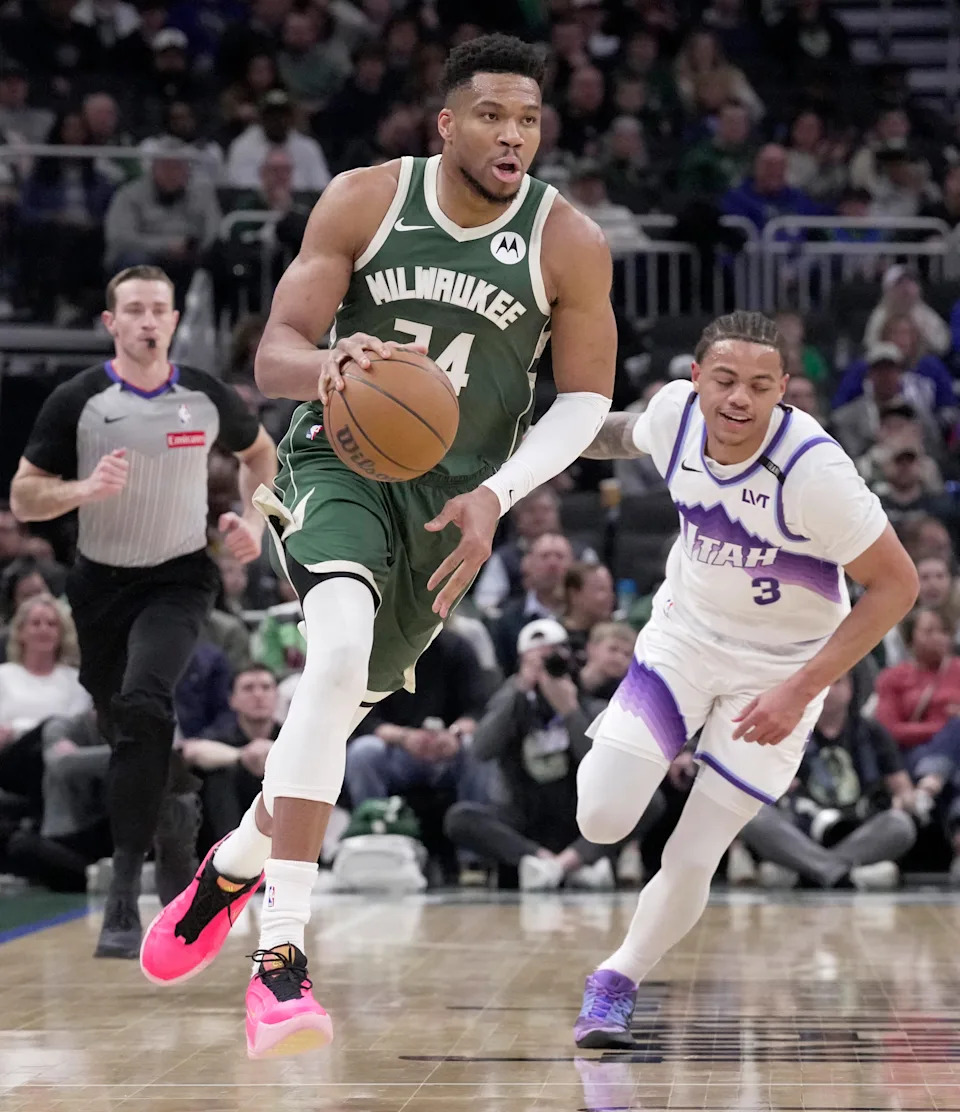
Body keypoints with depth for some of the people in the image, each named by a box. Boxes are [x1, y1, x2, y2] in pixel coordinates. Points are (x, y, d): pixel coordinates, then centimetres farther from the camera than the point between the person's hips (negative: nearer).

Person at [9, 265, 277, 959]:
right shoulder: (77, 402, -8)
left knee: (142, 702, -27)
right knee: (125, 729, 12)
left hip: (179, 580, -2)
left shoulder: (206, 398, -4)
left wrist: (254, 521, 1)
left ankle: (125, 895, -26)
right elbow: (23, 498, -7)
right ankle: (174, 809, 48)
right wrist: (85, 489, -25)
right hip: (100, 583, 2)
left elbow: (260, 452, 16)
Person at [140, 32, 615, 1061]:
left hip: (456, 496, 3)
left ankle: (235, 865, 44)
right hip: (342, 457, -2)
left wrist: (496, 494, -15)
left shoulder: (569, 245, -10)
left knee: (339, 708, 10)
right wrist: (326, 366, -35)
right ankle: (280, 955, -31)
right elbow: (273, 354, -10)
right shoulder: (363, 201, -11)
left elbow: (586, 398, -1)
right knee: (340, 646, -30)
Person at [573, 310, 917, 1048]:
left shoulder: (812, 468, -30)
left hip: (780, 668, -3)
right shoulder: (675, 412, -16)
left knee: (691, 862, -4)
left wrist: (801, 689, -25)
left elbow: (897, 584, -22)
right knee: (602, 819, -12)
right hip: (684, 635, 3)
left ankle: (620, 980, 23)